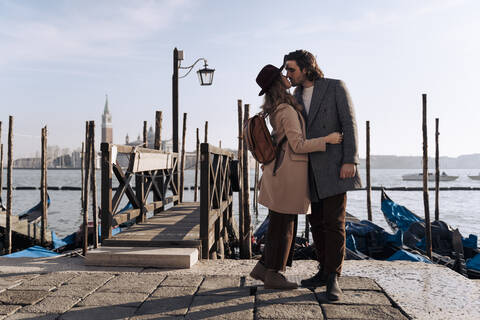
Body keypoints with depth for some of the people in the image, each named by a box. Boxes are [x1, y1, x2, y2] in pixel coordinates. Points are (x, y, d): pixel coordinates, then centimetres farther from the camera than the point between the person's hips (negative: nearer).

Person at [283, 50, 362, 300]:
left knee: (334, 222, -9)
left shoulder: (335, 87, -2)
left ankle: (333, 279, -2)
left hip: (333, 166, -6)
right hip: (310, 170, 6)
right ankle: (324, 272, 20)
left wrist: (350, 160, -16)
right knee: (316, 223, 9)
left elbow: (349, 124, -8)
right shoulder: (296, 97, 14)